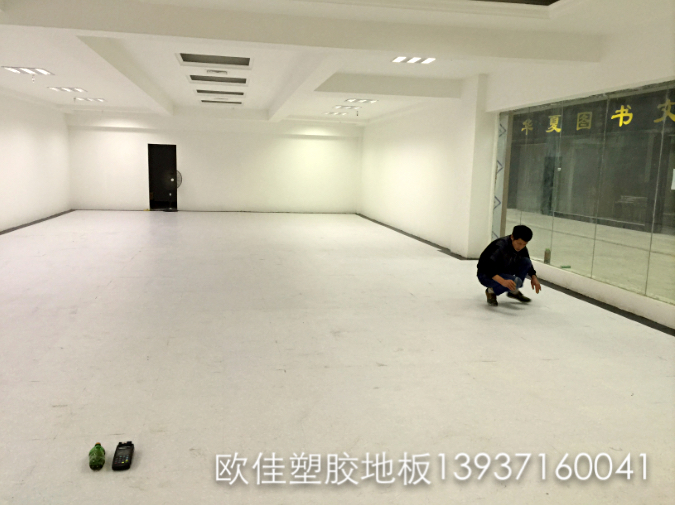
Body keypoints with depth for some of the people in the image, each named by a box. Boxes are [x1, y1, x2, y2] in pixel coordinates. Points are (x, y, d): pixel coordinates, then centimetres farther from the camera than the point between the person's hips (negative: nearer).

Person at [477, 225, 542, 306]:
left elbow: (528, 264, 13)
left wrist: (533, 277, -3)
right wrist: (503, 281, -54)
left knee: (526, 261, -11)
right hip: (486, 275, -7)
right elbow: (487, 267, -41)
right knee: (516, 281, -30)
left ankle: (514, 291, 4)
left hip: (503, 272, 8)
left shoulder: (521, 248, -8)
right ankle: (491, 291, -5)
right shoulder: (500, 246, -31)